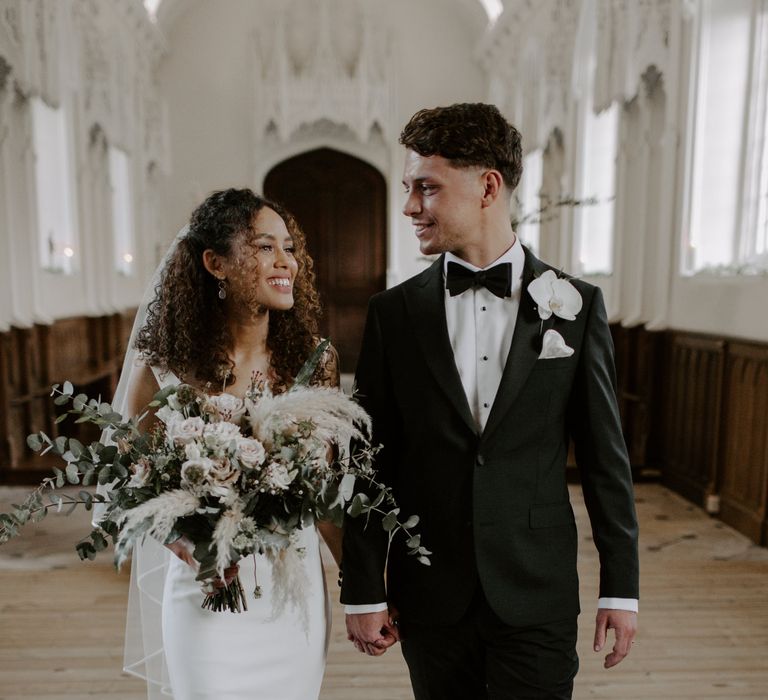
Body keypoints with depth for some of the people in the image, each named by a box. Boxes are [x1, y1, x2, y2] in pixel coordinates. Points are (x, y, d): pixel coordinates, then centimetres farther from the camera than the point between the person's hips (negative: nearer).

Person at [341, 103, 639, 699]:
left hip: (537, 597, 0)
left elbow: (604, 453, 0)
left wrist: (621, 585, 2)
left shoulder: (575, 304, -4)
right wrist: (363, 591, 0)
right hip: (429, 598, 1)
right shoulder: (393, 313, -4)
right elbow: (371, 461, -2)